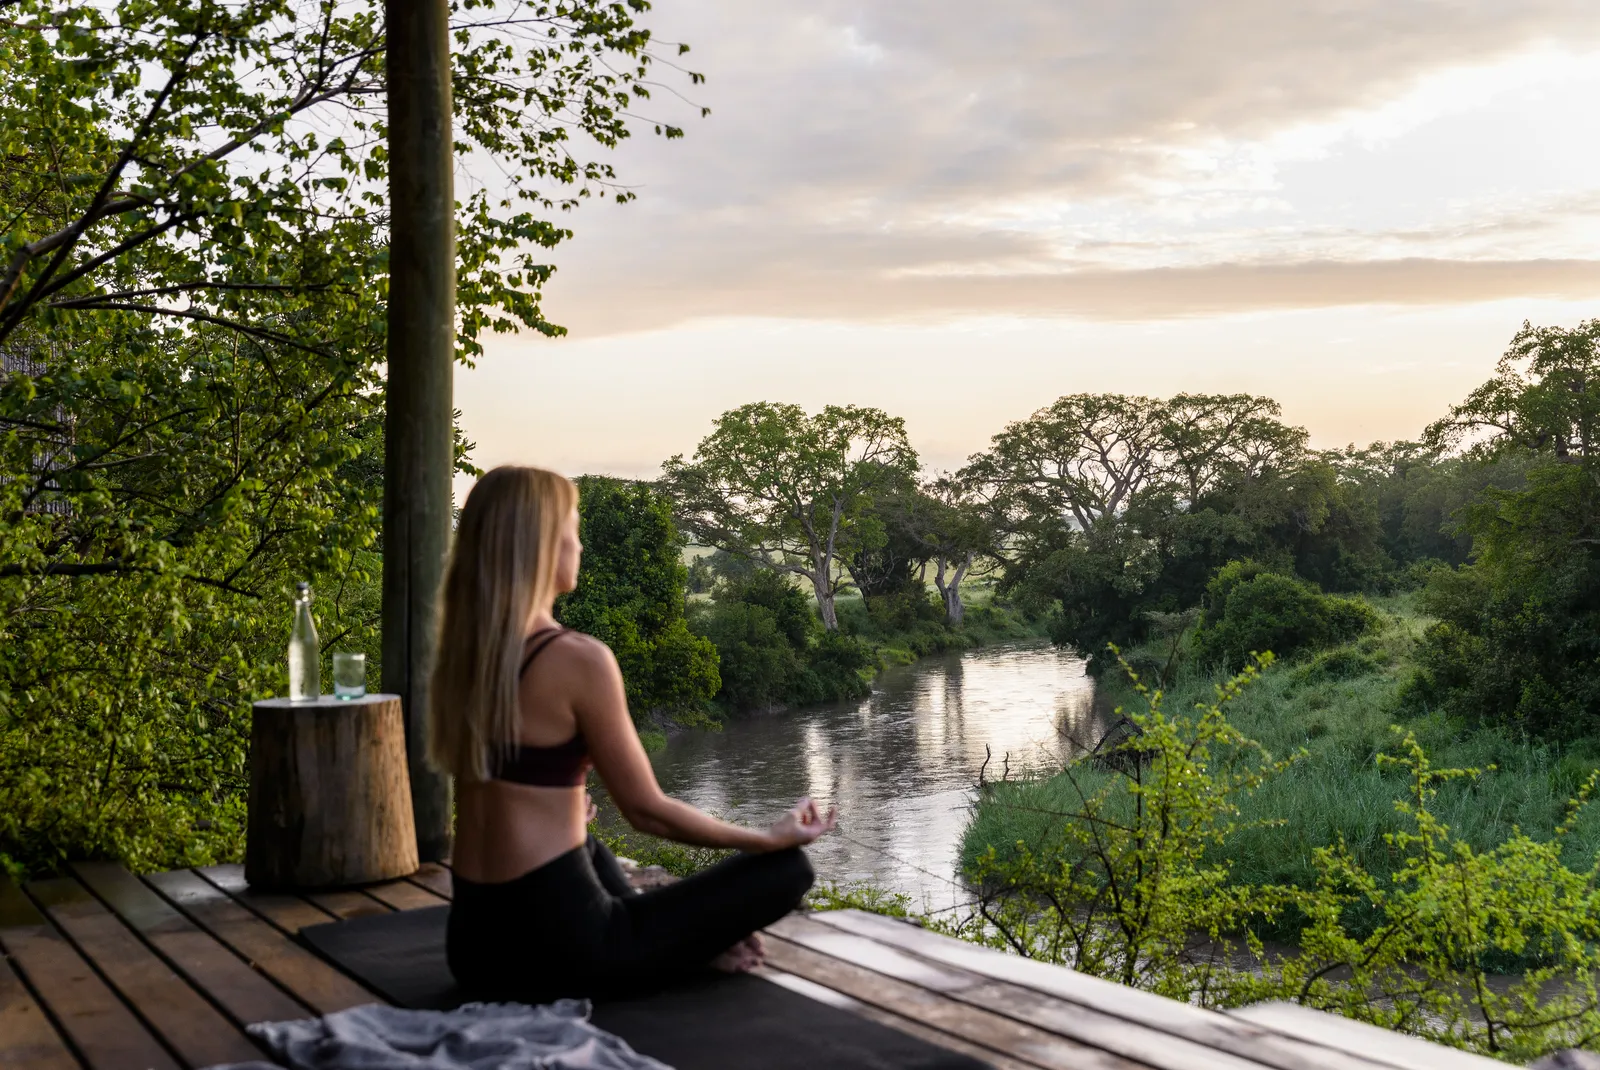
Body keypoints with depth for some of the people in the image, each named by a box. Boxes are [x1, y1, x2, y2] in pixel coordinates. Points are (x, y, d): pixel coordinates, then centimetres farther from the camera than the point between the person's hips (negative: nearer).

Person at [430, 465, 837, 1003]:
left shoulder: (460, 655, 6)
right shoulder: (579, 658, -17)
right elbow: (648, 811, -10)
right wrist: (770, 836, 4)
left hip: (476, 942, 7)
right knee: (788, 868, 3)